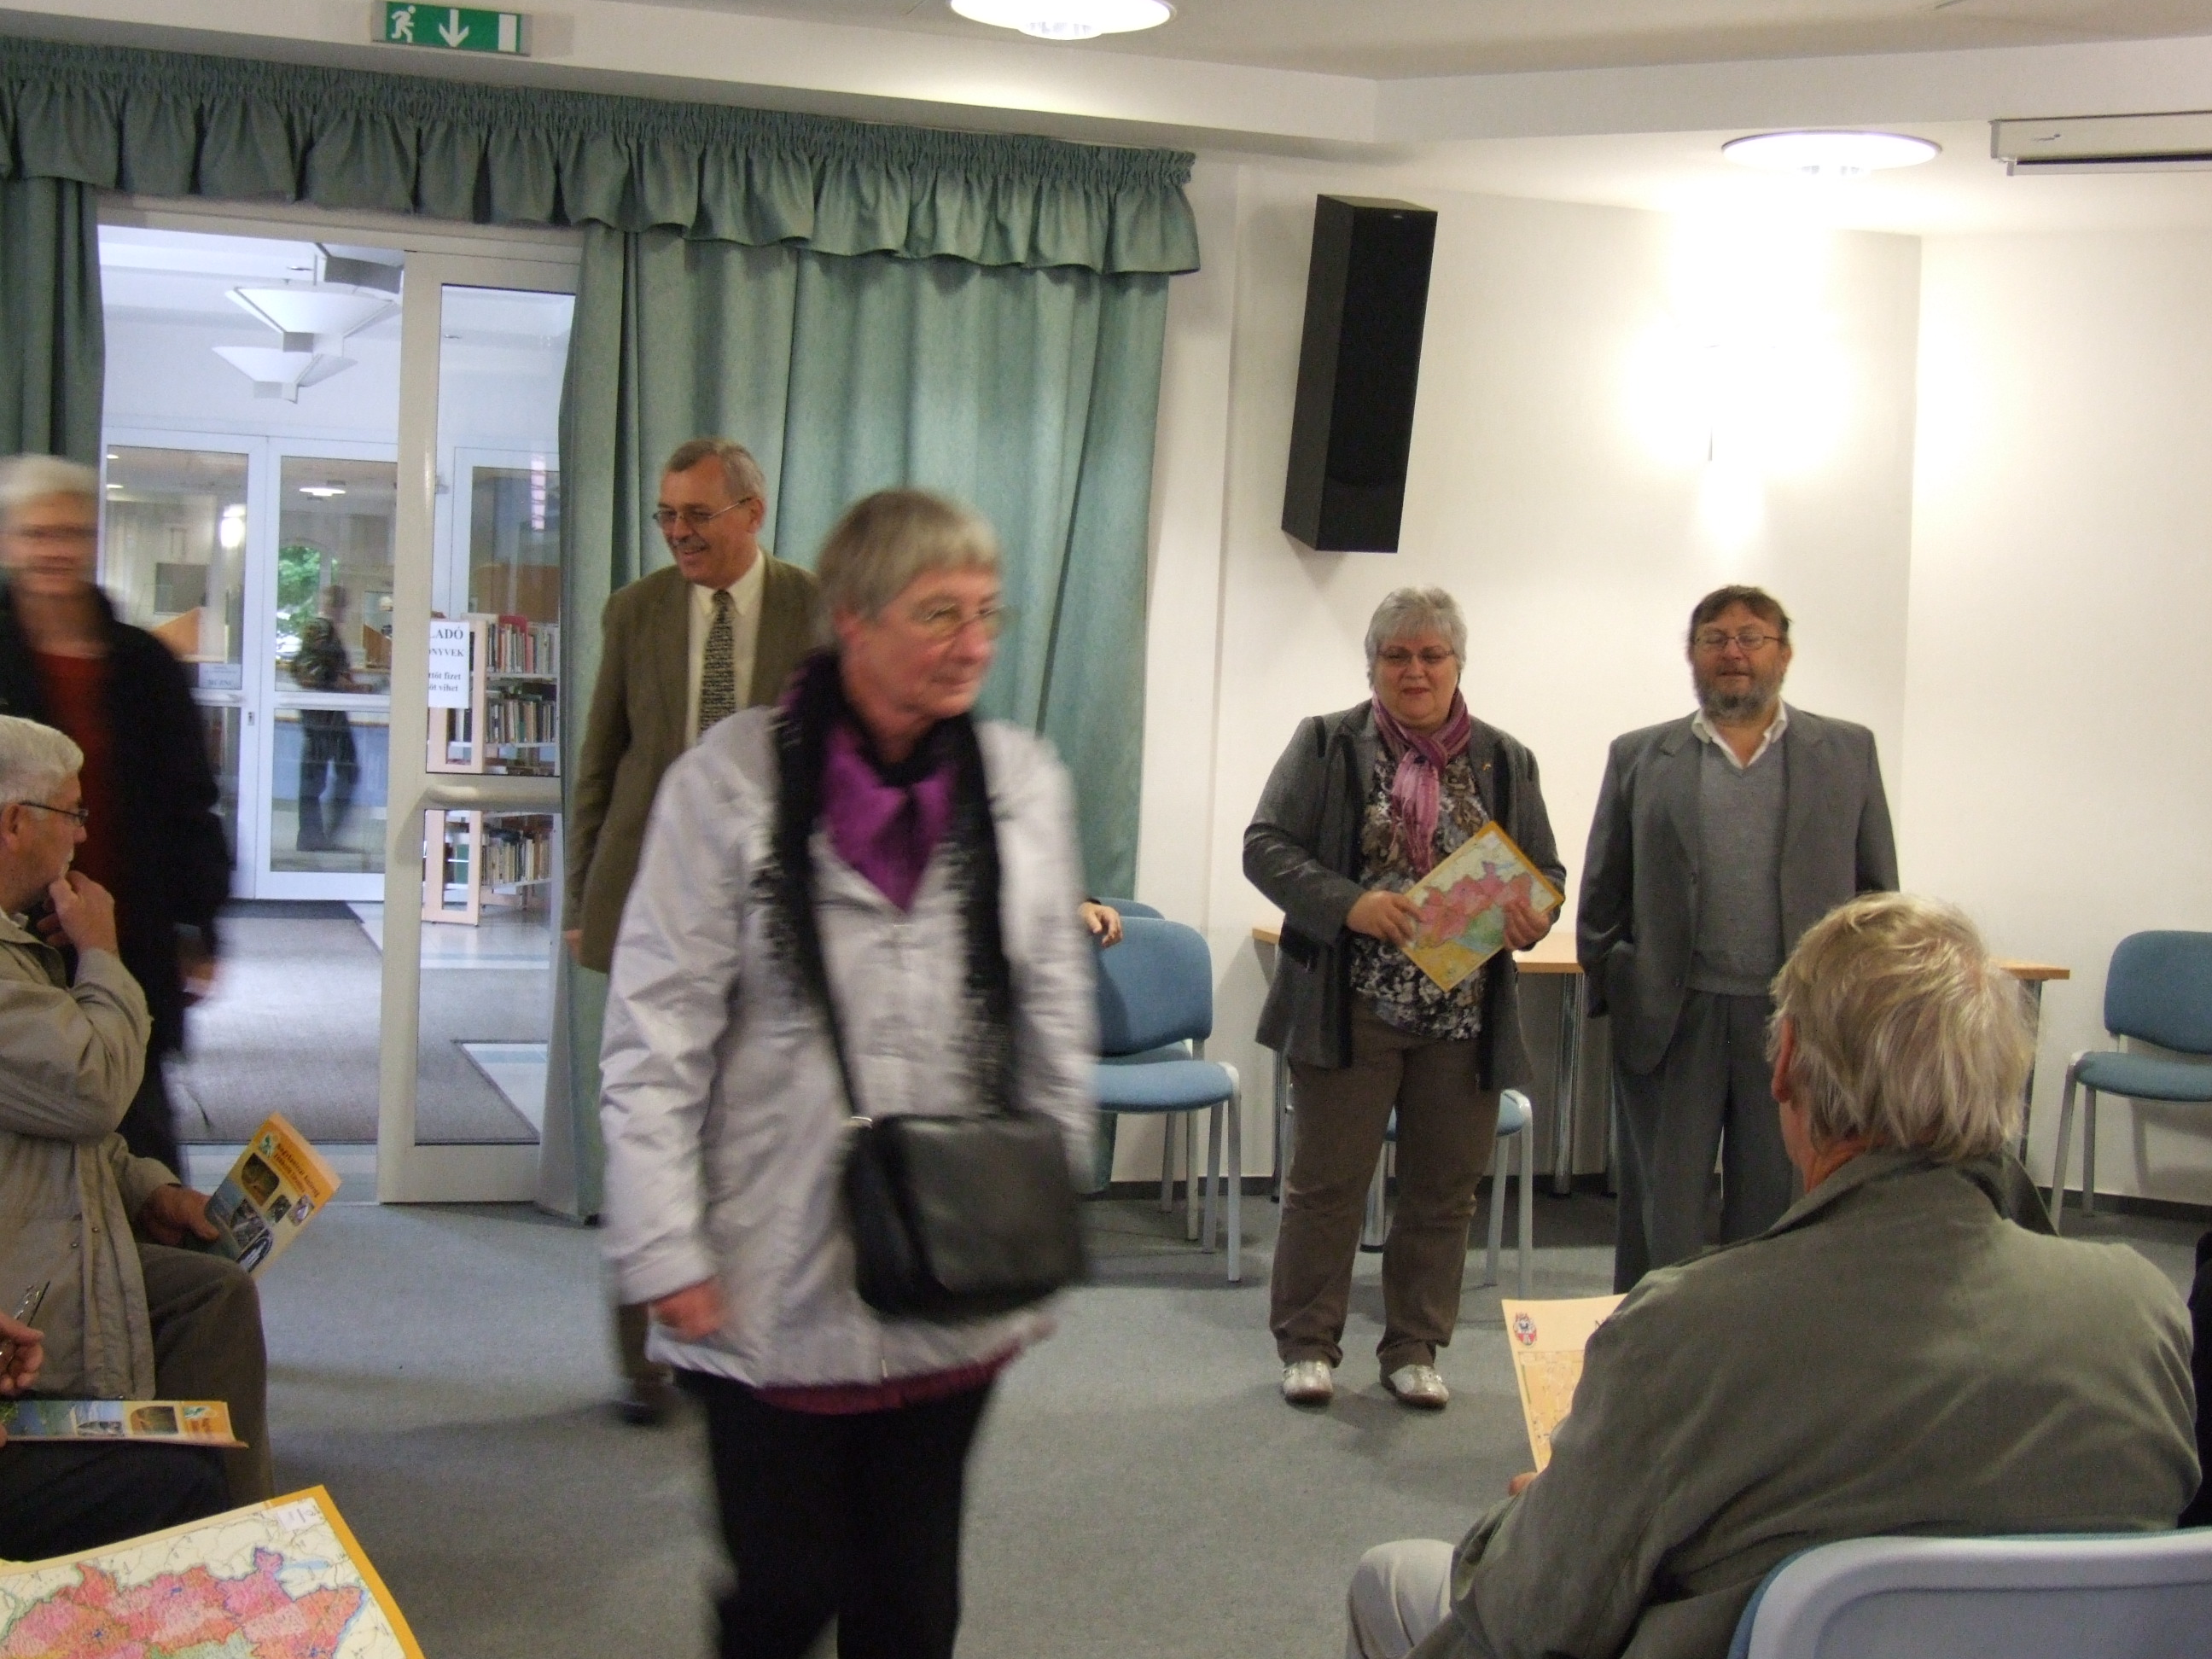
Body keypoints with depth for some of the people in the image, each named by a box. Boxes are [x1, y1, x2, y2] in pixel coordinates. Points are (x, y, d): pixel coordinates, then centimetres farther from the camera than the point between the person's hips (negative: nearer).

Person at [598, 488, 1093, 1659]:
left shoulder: (1023, 783, 4)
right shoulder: (731, 782, -8)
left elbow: (1054, 1021, 11)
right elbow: (656, 1039, -7)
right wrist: (664, 1254, -9)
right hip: (777, 1287, -3)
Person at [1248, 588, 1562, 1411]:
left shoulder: (1504, 761, 10)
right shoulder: (1327, 744, 1)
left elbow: (1545, 874, 12)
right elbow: (1266, 846, -5)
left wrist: (1531, 914, -12)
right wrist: (1349, 905, -20)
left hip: (1466, 1016, 3)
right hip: (1352, 1007, -3)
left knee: (1443, 1190, 9)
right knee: (1327, 1181, 4)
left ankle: (1414, 1348, 22)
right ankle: (1307, 1344, 16)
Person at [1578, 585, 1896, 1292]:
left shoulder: (1848, 752, 8)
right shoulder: (1639, 757, 7)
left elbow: (1878, 890, 8)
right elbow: (1602, 896, 8)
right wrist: (1609, 993, 1)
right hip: (1670, 1021, 0)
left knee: (1774, 1216, 7)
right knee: (1659, 1222, 7)